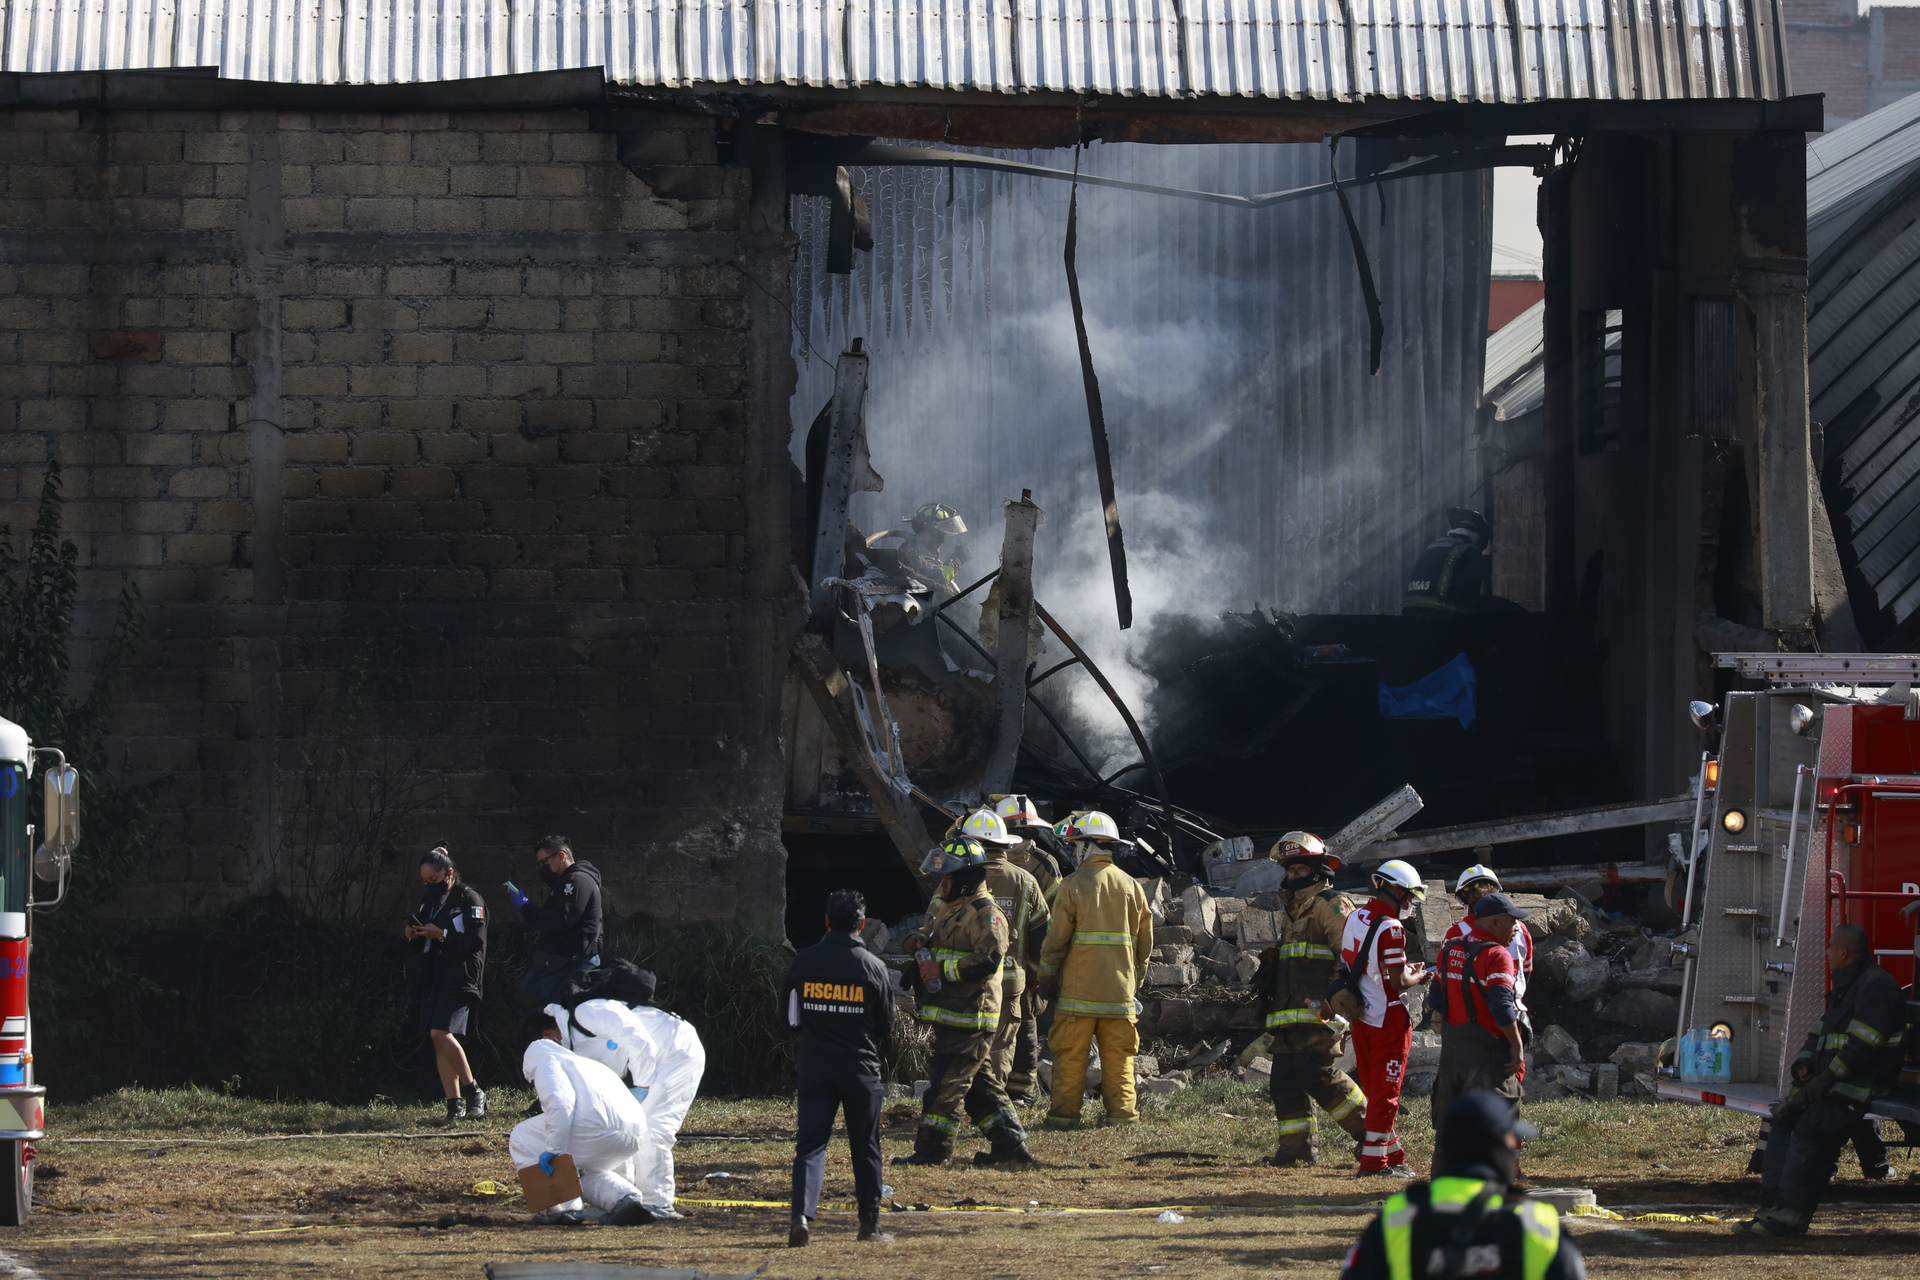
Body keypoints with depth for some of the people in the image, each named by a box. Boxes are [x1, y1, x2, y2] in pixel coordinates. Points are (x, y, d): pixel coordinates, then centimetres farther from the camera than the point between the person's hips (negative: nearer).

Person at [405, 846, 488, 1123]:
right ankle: (455, 1104, 3)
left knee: (441, 1033, -21)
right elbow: (420, 944, 26)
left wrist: (441, 935, -18)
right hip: (433, 979, 8)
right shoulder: (428, 902, 20)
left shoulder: (468, 899, -4)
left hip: (459, 977, -8)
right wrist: (413, 935, 3)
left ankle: (473, 1091, -9)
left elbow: (476, 941, -13)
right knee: (439, 1040, 2)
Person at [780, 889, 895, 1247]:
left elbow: (787, 1015, 7)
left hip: (814, 1067, 1)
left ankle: (802, 1214, -19)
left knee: (810, 1144, 0)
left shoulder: (803, 962, -4)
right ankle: (870, 1224, 16)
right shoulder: (872, 967, -6)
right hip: (861, 1069, -1)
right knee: (865, 1148, 10)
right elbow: (886, 1026, 1)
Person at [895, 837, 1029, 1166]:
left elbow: (989, 960, -23)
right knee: (976, 1081, 13)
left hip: (968, 1015, -10)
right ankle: (1009, 1142, 15)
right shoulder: (951, 908, 19)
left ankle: (933, 1148, -2)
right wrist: (919, 940, 2)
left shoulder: (985, 913, -13)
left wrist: (942, 970, -21)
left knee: (947, 1081, -6)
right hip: (951, 1014, 10)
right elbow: (928, 933, 28)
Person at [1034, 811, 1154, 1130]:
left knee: (1071, 1054, 2)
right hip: (1119, 989, 4)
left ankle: (1065, 1113, 3)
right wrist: (1136, 980, 21)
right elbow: (1144, 941, 12)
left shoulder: (1073, 886, -6)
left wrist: (1047, 979, 4)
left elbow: (1056, 939, -6)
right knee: (1118, 1055, 7)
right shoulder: (1131, 887, 7)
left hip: (1078, 988, -3)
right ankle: (1122, 1113, 4)